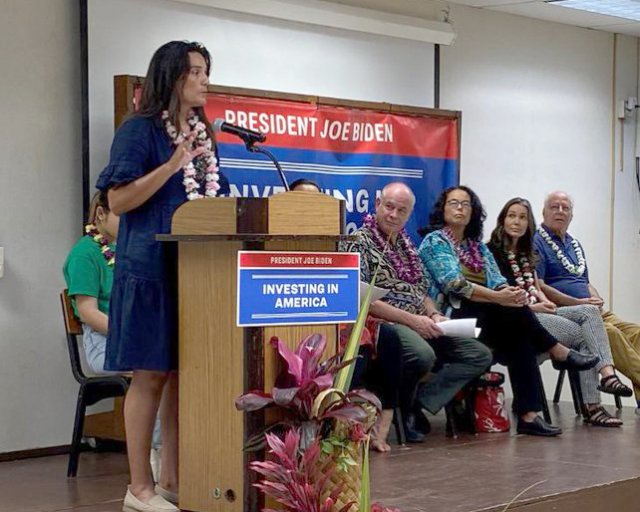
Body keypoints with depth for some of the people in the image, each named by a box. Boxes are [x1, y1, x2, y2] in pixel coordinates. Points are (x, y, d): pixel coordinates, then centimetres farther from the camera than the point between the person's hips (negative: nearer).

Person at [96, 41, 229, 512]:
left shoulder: (204, 134, 17)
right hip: (153, 268, -7)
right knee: (151, 375, -4)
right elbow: (118, 200, -13)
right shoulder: (140, 130, -6)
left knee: (186, 375, 7)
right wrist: (173, 165, -20)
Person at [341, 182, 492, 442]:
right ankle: (400, 409, -10)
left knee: (479, 355, -7)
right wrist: (411, 319, -18)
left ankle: (420, 404, -19)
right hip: (384, 324, -8)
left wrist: (434, 315, 1)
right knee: (423, 355, -38)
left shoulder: (406, 245, 21)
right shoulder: (359, 242, -4)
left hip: (421, 326, 9)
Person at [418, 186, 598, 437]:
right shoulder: (434, 241, 1)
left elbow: (497, 282, 8)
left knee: (519, 339, -24)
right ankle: (559, 352, -12)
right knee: (512, 311, -28)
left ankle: (528, 415, -30)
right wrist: (498, 297, -26)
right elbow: (454, 284, -15)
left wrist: (510, 292, -18)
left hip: (488, 318, 6)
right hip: (455, 317, -6)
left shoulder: (478, 247, 23)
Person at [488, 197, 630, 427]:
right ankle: (591, 406, -23)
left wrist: (545, 302, -1)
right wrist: (530, 306, -13)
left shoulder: (526, 254, 24)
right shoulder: (493, 251, -2)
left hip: (536, 311, 8)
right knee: (580, 335, -21)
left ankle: (607, 372, -35)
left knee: (589, 311, -17)